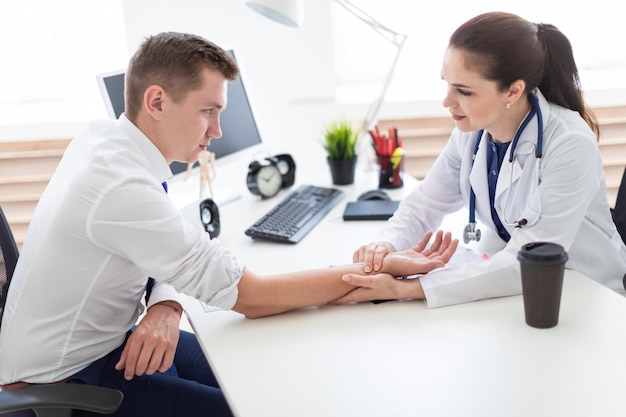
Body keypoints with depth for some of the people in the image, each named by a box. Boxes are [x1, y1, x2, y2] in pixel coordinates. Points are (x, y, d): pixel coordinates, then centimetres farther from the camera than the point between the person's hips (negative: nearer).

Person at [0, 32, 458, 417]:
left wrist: (166, 307, -17)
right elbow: (249, 296, -28)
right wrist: (382, 267, -25)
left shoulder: (103, 136, -4)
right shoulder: (122, 187, -32)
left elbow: (169, 247, 5)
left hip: (106, 339, 9)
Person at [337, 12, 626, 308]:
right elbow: (424, 203, 2)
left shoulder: (570, 147, -25)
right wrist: (386, 245, -20)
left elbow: (525, 265, -29)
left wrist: (403, 289, -35)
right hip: (515, 294, 5)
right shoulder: (471, 131, -8)